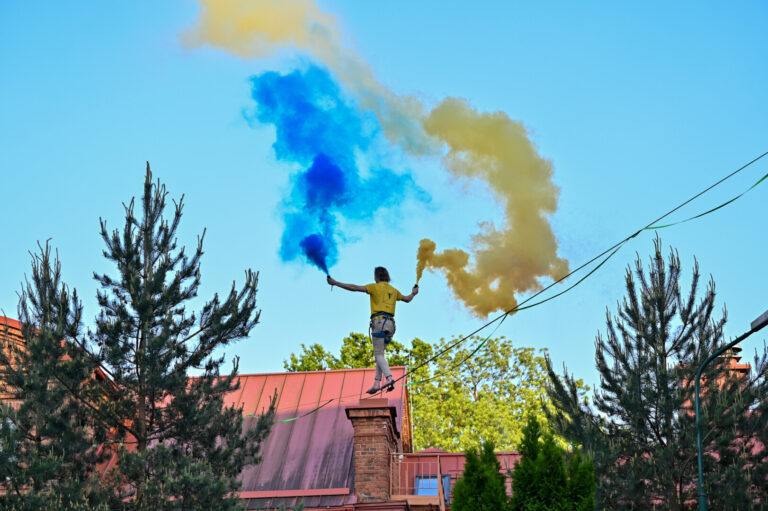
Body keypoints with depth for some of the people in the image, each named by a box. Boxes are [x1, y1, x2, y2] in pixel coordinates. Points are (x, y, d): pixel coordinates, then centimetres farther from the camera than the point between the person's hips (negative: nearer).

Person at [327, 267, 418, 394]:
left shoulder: (375, 287, 2)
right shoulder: (393, 290, 20)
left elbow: (354, 287, -5)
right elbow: (407, 299, 35)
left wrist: (335, 283, 0)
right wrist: (413, 293, 58)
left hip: (379, 321, -6)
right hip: (390, 323, 7)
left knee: (379, 354, -9)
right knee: (379, 353, 12)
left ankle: (389, 378, -28)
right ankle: (377, 383, 5)